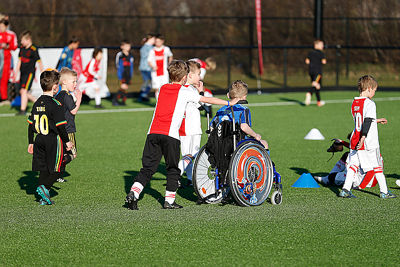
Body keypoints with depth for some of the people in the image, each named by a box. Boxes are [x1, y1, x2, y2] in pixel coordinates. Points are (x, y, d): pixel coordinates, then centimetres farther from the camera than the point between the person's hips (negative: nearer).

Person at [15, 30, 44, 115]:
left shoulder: (33, 49, -12)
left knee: (24, 90, -15)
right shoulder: (22, 48, 9)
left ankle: (23, 110, -13)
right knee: (22, 91, 8)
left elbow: (39, 62, -7)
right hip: (23, 73, 8)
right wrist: (16, 72, 15)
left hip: (30, 72, -8)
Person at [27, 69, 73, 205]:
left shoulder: (37, 103, 8)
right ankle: (44, 187, -18)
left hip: (39, 139, 6)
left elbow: (31, 124, 11)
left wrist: (31, 142, 18)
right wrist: (67, 141, -3)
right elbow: (60, 126, -14)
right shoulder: (55, 105, -13)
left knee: (43, 169, 10)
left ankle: (44, 198, 10)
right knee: (56, 169, 2)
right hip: (53, 139, -6)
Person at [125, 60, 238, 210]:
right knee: (172, 169, 9)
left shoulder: (162, 89, 18)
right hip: (170, 134, -4)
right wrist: (229, 103, 16)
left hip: (153, 132, 4)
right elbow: (207, 100, 8)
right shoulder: (184, 92, 5)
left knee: (147, 168, 6)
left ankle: (133, 193, -10)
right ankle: (169, 201, 9)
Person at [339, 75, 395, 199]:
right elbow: (367, 123, -23)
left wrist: (376, 121, 32)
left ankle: (345, 189, -3)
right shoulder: (370, 104, -14)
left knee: (353, 165, 7)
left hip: (354, 141, 6)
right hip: (369, 143, -6)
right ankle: (384, 192, 12)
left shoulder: (354, 103, 10)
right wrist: (363, 138, -27)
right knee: (377, 166, 5)